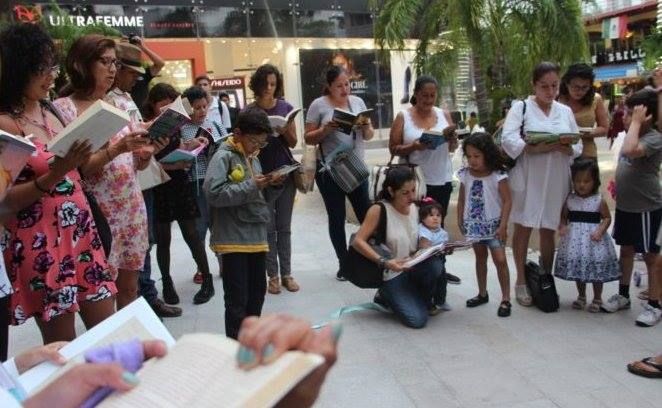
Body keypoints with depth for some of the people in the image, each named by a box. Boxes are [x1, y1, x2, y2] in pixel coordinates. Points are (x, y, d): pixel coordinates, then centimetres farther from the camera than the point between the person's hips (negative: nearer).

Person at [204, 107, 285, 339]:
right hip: (233, 239, -8)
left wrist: (268, 184, 3)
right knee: (237, 298, -1)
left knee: (257, 291, 18)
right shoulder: (223, 157, -10)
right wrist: (251, 186, -21)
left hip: (257, 236, 8)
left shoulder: (253, 157, 14)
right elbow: (213, 193, -23)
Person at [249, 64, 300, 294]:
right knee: (268, 228, 3)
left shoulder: (286, 107, 5)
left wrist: (285, 130, -13)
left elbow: (293, 143, 7)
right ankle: (273, 275, 11)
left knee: (284, 227, 7)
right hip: (262, 175, -2)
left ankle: (286, 273, 13)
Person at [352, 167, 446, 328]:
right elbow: (358, 241, -20)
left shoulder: (414, 208, 3)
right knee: (417, 319, -20)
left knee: (435, 264, -29)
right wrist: (384, 262, -30)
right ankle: (386, 296, 11)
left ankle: (424, 301, 1)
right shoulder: (379, 210, -16)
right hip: (392, 274, -5)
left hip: (413, 267, 5)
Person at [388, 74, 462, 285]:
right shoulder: (403, 117, -4)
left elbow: (453, 148, 10)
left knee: (438, 224, 12)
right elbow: (393, 149, -5)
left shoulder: (444, 114, 6)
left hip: (442, 180, 4)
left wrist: (452, 137, -12)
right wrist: (414, 146, -23)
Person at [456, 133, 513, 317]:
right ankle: (482, 293, 31)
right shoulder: (465, 175, -3)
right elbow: (462, 199, 6)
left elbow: (507, 201, -14)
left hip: (493, 225, -4)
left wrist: (503, 225, -18)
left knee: (500, 260, -7)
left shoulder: (498, 176, -15)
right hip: (474, 225, 4)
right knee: (480, 258, 18)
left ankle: (506, 299, 4)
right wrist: (460, 221, 5)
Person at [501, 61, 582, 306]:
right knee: (523, 228, 3)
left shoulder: (565, 111, 11)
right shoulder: (520, 107, -1)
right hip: (527, 179, -3)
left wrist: (567, 149, -13)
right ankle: (521, 281, 16)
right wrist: (535, 148, -25)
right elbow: (508, 140, -13)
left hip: (556, 180, 4)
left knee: (549, 230, 9)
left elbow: (578, 145, 9)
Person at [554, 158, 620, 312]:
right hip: (575, 238, 3)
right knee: (577, 267, 14)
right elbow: (563, 216, 7)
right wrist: (563, 227, -11)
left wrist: (600, 231, -17)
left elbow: (607, 218, -2)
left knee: (597, 270, 4)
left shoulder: (599, 200, -6)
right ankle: (581, 296, 31)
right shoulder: (570, 199, 1)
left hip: (593, 238, -3)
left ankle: (597, 298, 22)